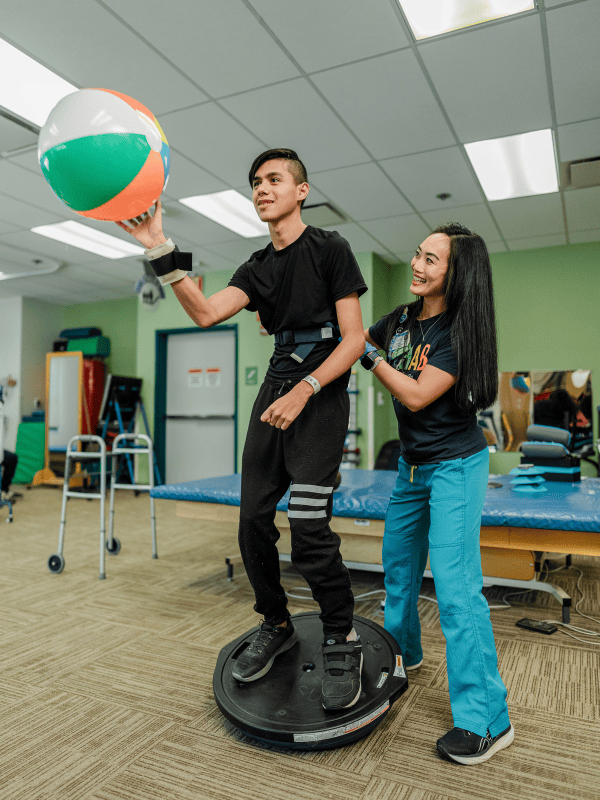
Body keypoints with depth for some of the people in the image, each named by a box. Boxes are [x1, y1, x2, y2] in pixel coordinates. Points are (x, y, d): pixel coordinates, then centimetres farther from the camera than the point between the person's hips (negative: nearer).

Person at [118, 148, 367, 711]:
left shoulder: (330, 248, 0)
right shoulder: (258, 268, 15)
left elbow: (354, 338, -7)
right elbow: (206, 312, -3)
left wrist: (303, 391, -17)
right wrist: (159, 249, -11)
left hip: (322, 393, -6)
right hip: (275, 388, 6)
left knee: (308, 527, -17)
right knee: (254, 520, 3)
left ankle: (342, 643, 5)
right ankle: (276, 626, 24)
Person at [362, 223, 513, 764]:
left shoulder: (458, 331, -18)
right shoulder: (402, 319, 3)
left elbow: (417, 395, -24)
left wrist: (368, 353, -21)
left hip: (456, 466, -7)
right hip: (412, 465, 8)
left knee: (454, 584, -11)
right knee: (398, 564, 19)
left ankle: (487, 719, 2)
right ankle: (402, 652, 43)